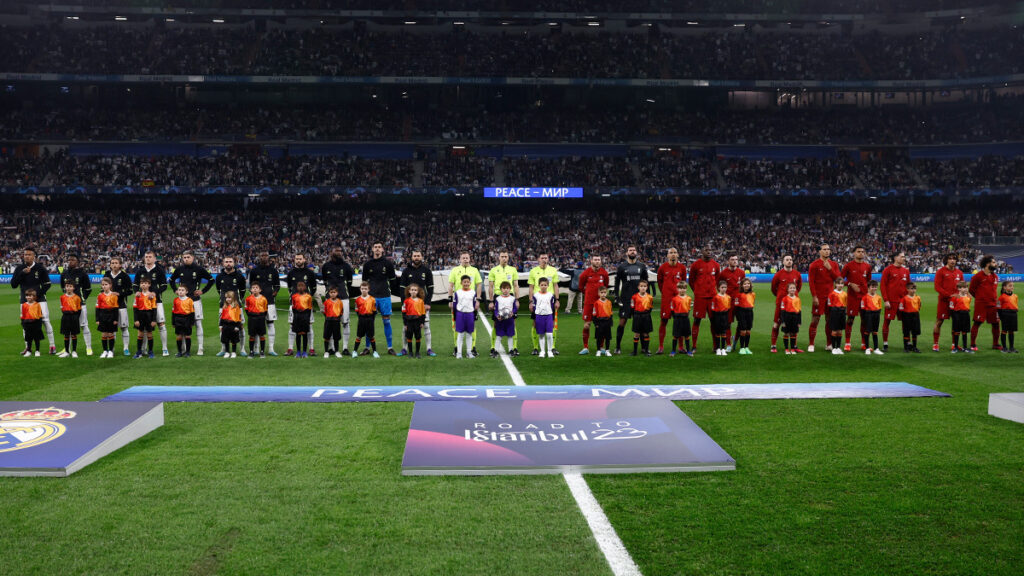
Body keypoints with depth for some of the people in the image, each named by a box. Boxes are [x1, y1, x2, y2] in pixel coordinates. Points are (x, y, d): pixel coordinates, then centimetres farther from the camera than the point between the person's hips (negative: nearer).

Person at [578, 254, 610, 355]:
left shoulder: (604, 273, 3)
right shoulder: (586, 273, -4)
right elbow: (581, 287, 10)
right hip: (588, 302, -2)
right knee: (586, 325, -1)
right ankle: (586, 348, 7)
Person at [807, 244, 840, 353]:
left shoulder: (834, 264, 10)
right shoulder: (814, 265, -4)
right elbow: (811, 281, -7)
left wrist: (830, 269, -9)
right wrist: (814, 297, -12)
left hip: (831, 296, 4)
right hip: (819, 297, -4)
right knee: (815, 320, -4)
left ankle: (829, 344, 16)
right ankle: (811, 345, 2)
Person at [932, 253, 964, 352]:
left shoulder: (959, 272, 12)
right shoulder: (940, 272, -3)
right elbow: (937, 287, -8)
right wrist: (950, 295, -16)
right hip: (944, 300, -5)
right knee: (939, 322, -3)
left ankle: (954, 344, 17)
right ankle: (935, 344, 4)